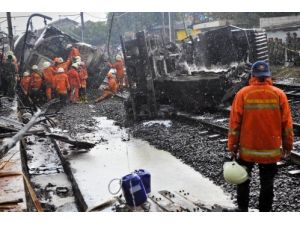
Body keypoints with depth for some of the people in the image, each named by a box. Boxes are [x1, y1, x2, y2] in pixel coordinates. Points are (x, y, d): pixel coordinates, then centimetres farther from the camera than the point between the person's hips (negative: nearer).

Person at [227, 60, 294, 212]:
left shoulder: (243, 94, -9)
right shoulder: (279, 94, -6)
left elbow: (234, 122, -8)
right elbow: (287, 124, -3)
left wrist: (232, 146, 1)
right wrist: (288, 146, 9)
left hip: (247, 149, 0)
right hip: (270, 150, 0)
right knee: (267, 184, 13)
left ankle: (242, 209, 30)